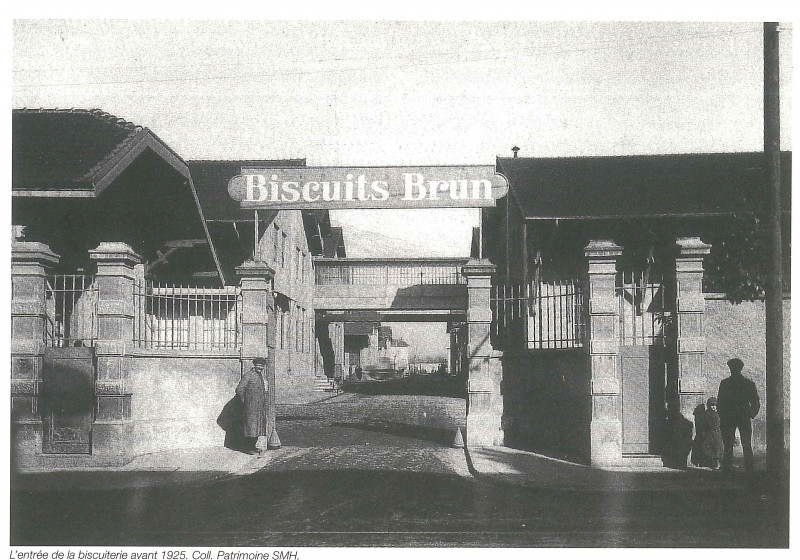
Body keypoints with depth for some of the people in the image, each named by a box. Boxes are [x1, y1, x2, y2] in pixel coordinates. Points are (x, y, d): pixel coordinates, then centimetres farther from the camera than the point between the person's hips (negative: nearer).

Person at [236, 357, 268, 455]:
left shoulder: (263, 375, 13)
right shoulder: (248, 375, -12)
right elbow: (239, 390, -15)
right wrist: (244, 401, -6)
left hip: (261, 406, 8)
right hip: (251, 405, -8)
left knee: (259, 425, 11)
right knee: (251, 425, -6)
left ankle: (253, 446, 19)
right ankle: (248, 448, -2)